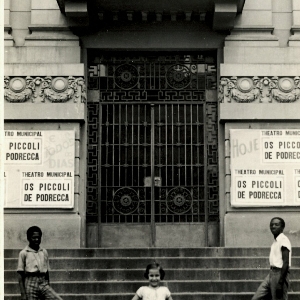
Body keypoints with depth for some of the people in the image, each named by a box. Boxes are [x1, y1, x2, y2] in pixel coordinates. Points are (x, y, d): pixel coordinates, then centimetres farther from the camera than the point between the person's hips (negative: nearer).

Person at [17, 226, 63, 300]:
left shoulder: (44, 252, 12)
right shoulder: (23, 253, 0)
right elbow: (20, 274, -1)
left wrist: (48, 289, 19)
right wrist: (23, 293, -7)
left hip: (43, 283, 3)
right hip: (31, 284, -3)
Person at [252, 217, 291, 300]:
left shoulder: (284, 240, -12)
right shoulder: (275, 241, 15)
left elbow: (286, 263, -17)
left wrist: (280, 282, -21)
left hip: (280, 274, -9)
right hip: (271, 273, 9)